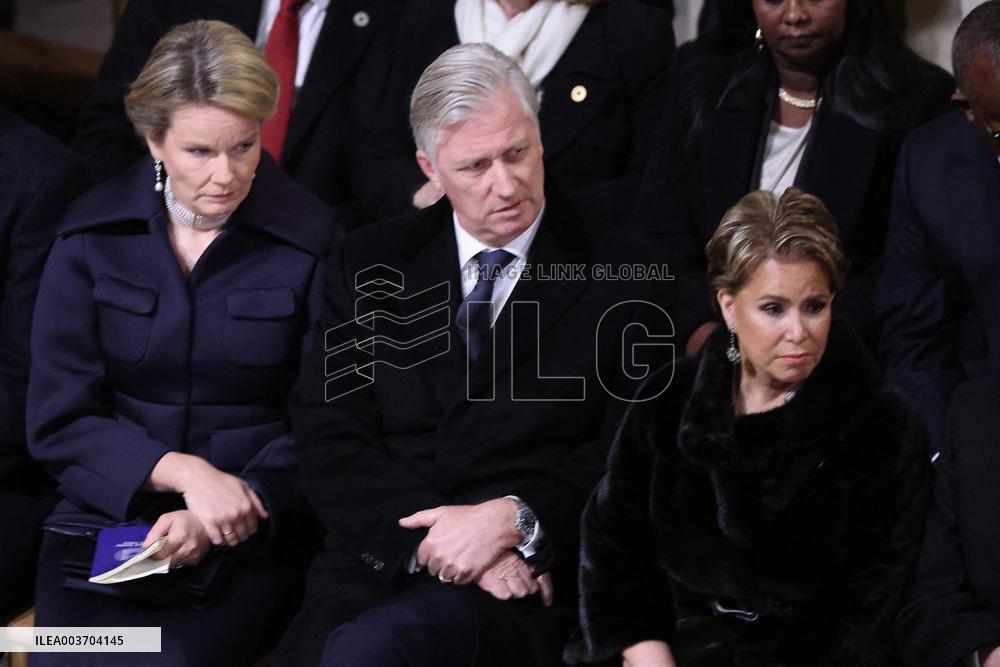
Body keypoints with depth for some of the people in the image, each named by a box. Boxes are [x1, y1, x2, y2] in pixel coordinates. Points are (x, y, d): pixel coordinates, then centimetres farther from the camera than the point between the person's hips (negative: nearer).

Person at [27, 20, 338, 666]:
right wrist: (185, 471, -15)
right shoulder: (92, 232, 4)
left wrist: (215, 519, -17)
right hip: (106, 515, 2)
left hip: (250, 543, -2)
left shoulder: (312, 242, -1)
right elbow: (56, 421, 1)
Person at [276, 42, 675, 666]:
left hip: (529, 581, -3)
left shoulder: (619, 276, 7)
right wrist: (436, 537, -11)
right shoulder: (369, 265, 13)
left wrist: (513, 520, -15)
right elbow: (329, 436, 4)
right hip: (377, 562, 3)